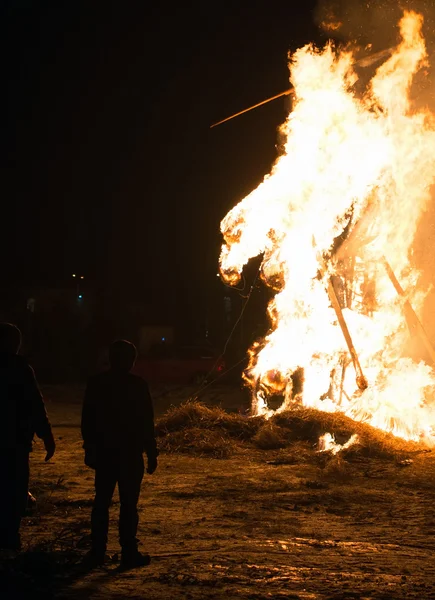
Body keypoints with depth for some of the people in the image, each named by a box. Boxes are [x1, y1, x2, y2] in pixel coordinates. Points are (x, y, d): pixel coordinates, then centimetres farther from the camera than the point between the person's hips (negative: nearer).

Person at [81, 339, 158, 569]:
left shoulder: (96, 383, 3)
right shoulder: (137, 385, -9)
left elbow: (87, 420, 6)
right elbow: (147, 422, -8)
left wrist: (89, 448, 13)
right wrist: (151, 453, -3)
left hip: (103, 452, 4)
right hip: (130, 454, -4)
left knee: (101, 502, 10)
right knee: (128, 504, 0)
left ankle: (97, 552, 10)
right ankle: (129, 553, 0)